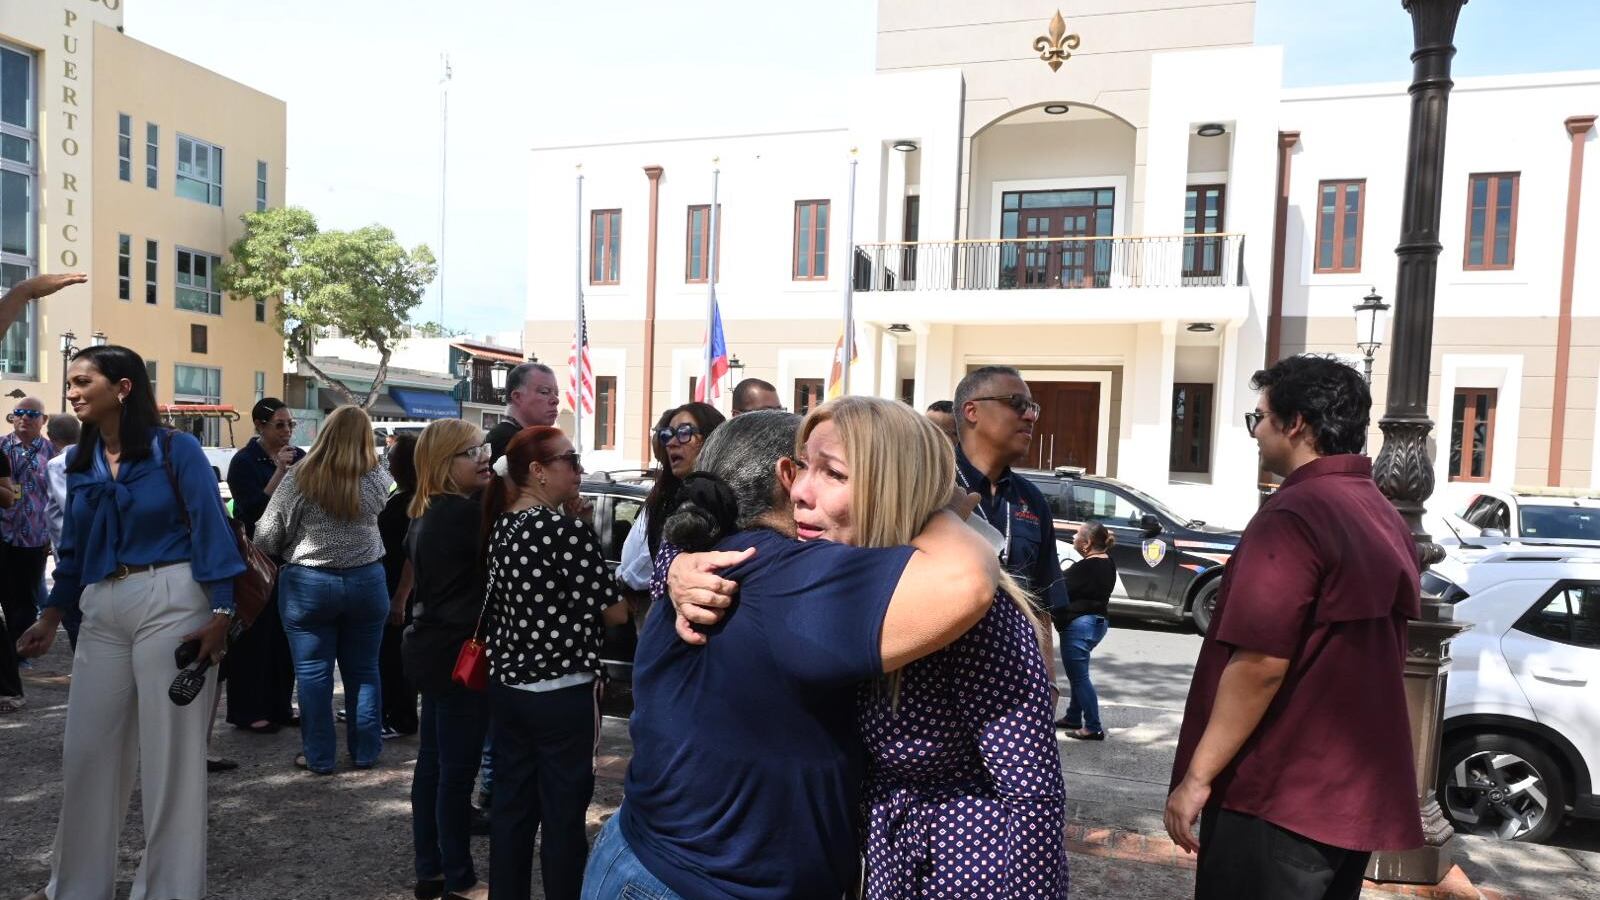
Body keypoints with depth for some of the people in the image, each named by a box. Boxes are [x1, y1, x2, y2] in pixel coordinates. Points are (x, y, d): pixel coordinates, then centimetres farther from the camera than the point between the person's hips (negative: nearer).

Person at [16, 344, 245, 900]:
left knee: (169, 751, 1)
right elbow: (73, 548, 19)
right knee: (87, 749, 13)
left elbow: (211, 531, -10)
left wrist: (221, 615, -17)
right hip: (102, 611, 6)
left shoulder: (175, 449, -6)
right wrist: (51, 619, 13)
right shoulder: (80, 461, 12)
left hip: (171, 603, -6)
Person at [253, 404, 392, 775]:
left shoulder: (299, 477, -10)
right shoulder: (377, 480, -4)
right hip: (366, 581, 2)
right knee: (363, 670, 12)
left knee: (313, 672, 8)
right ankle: (365, 752, 20)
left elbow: (266, 538, -5)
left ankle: (318, 756, 16)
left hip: (307, 584, -2)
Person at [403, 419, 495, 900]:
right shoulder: (462, 512, -21)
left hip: (434, 648, 10)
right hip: (458, 652, -10)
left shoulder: (428, 513, 10)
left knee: (433, 762, 16)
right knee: (458, 769, 1)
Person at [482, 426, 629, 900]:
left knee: (511, 807, 16)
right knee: (563, 815, 6)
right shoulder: (569, 530, -19)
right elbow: (614, 612, -15)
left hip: (508, 686, 7)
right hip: (563, 694, -7)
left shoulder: (501, 524, 4)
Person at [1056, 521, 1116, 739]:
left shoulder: (1084, 568, -21)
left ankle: (1093, 728, 1)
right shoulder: (1108, 563, 8)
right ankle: (1073, 718, 30)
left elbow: (1062, 592, -15)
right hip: (1099, 621, 10)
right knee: (1078, 674, 20)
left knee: (1079, 676, -2)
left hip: (1079, 625, -10)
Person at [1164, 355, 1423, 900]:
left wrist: (1197, 776, -17)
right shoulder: (1384, 517, 10)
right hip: (1354, 790, 9)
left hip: (1280, 795, -9)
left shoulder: (1295, 513, -19)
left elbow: (1260, 666, -24)